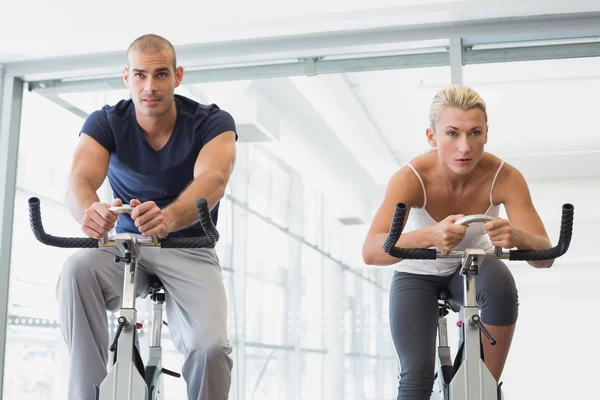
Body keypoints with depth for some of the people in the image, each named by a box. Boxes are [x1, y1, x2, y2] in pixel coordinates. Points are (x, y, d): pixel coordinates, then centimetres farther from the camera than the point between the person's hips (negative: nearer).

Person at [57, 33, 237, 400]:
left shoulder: (213, 122, -13)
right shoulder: (105, 123, -8)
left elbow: (213, 179, -33)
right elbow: (80, 180, -26)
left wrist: (168, 218, -56)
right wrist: (89, 211, -52)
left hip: (188, 250, -1)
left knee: (211, 345, -29)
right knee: (78, 270, -33)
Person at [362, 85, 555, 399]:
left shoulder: (504, 177, -27)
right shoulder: (412, 178, -32)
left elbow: (545, 254, -29)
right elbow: (370, 251, -45)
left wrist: (517, 237, -52)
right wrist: (430, 235, -64)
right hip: (416, 274, -1)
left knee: (501, 286, -33)